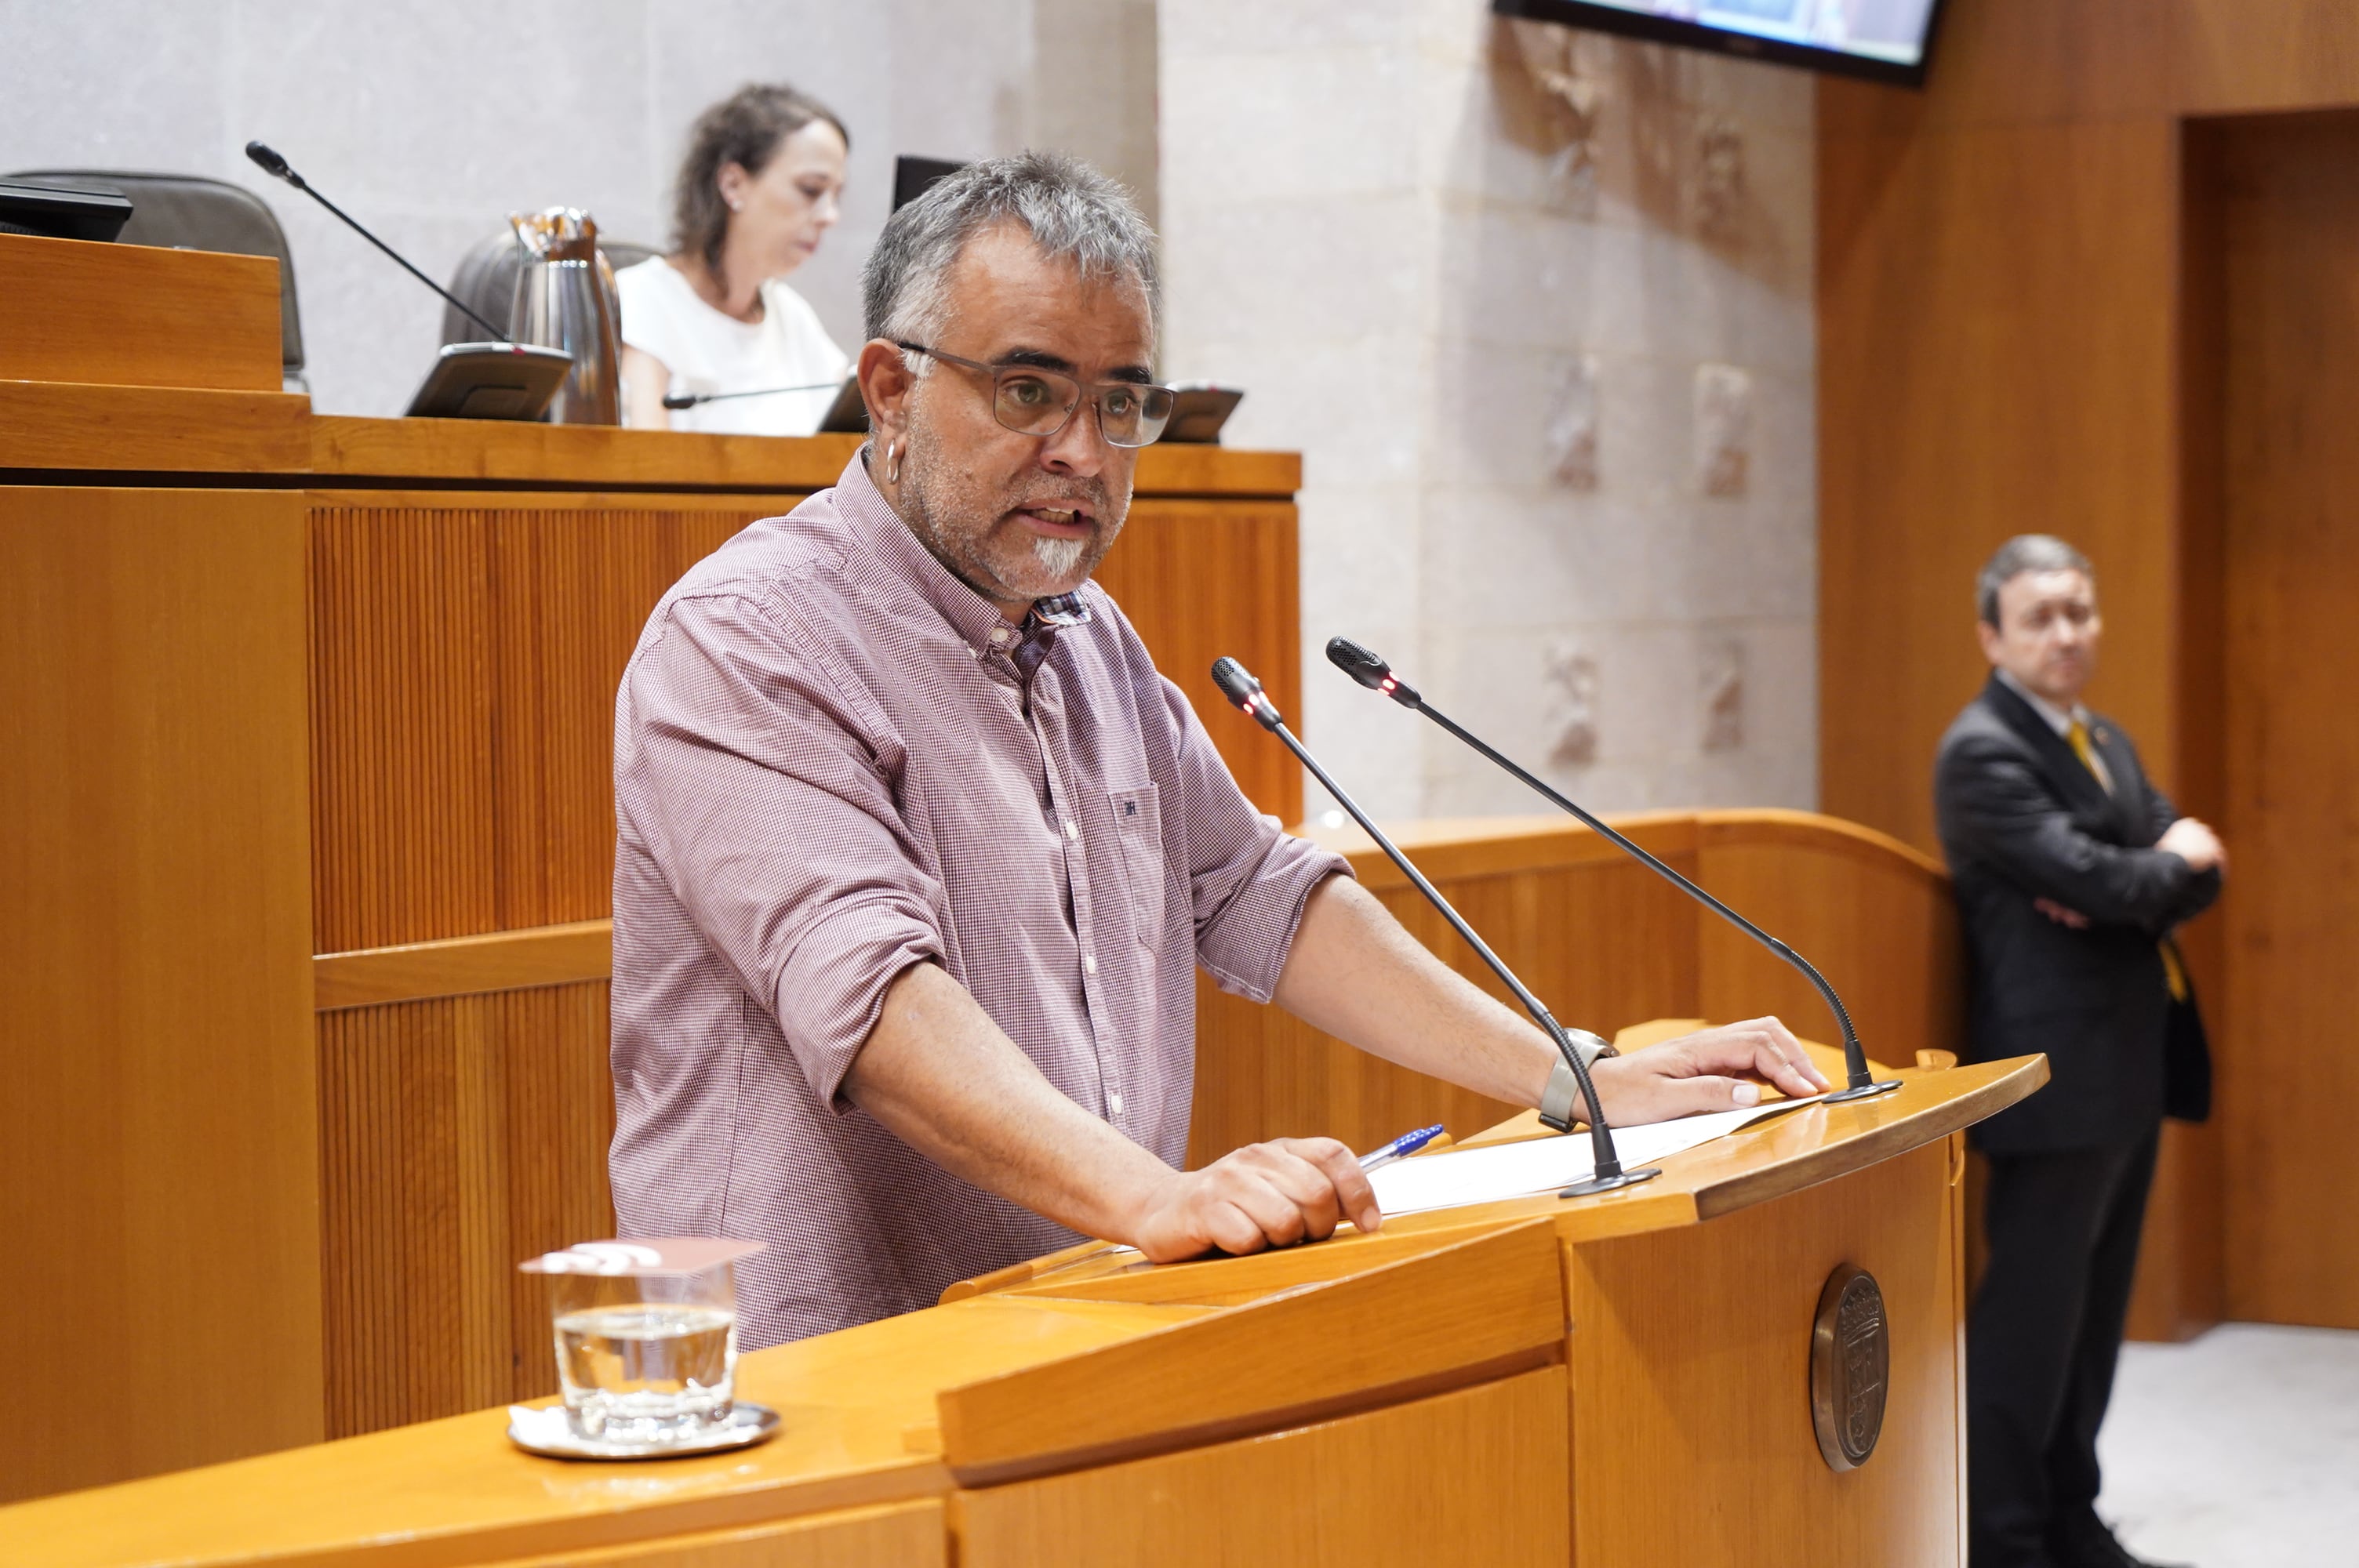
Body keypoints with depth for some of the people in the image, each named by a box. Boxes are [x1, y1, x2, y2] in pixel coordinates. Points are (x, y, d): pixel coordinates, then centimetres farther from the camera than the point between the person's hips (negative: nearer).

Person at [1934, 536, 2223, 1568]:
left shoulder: (2110, 744, 17)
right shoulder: (1983, 752, -12)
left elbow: (2194, 874, 7)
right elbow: (2082, 871, -23)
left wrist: (2121, 890, -13)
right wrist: (2170, 866, -4)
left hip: (2132, 1066, 9)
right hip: (2060, 1070, -9)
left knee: (2098, 1307, 14)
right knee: (2029, 1315, -5)